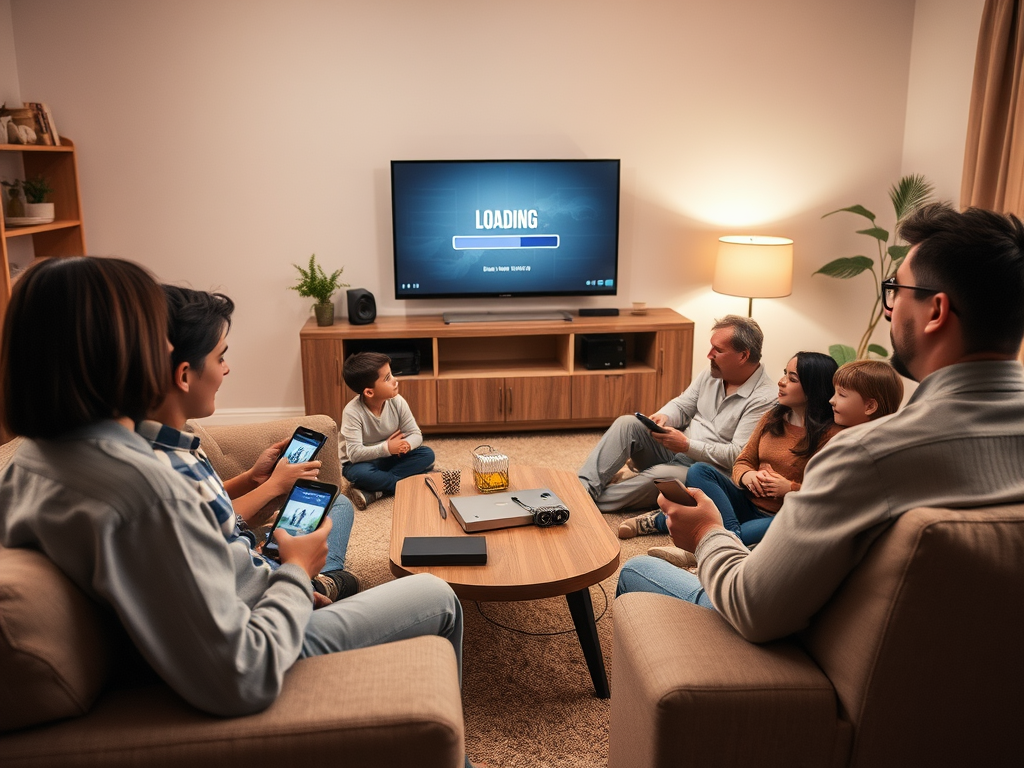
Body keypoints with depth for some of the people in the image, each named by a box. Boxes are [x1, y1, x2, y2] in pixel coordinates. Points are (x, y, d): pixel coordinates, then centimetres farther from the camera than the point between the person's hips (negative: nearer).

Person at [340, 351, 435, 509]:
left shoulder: (397, 401, -15)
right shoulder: (352, 412, -27)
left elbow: (416, 434, -11)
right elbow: (355, 453, -31)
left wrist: (406, 444, -34)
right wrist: (386, 448, -40)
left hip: (389, 458, 5)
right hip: (360, 462, -5)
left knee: (427, 455, -17)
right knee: (361, 474, -39)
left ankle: (372, 492, -23)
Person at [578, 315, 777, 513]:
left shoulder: (764, 399, -17)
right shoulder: (713, 373, 6)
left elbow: (739, 455, -23)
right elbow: (682, 405, 13)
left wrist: (687, 445, -26)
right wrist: (664, 417, -11)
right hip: (677, 450, 7)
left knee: (658, 475, -36)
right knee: (627, 424, -14)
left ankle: (594, 502, -23)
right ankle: (585, 486, -23)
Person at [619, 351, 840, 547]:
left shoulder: (830, 433, -10)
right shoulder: (772, 418, 10)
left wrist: (790, 488, -25)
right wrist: (746, 475, -11)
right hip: (747, 503, 6)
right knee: (699, 471, -17)